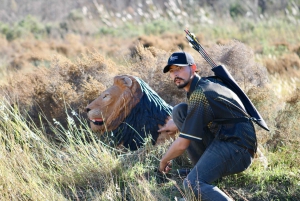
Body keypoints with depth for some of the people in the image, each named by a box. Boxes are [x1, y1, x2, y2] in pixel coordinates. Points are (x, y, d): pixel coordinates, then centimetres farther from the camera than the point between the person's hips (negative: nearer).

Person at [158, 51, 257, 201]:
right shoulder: (205, 83, 12)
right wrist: (176, 124, 36)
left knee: (192, 184, -27)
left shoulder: (200, 93, -16)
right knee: (179, 111, 10)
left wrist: (164, 160, 4)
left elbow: (182, 145, -13)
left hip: (236, 148, -10)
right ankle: (203, 167, 9)